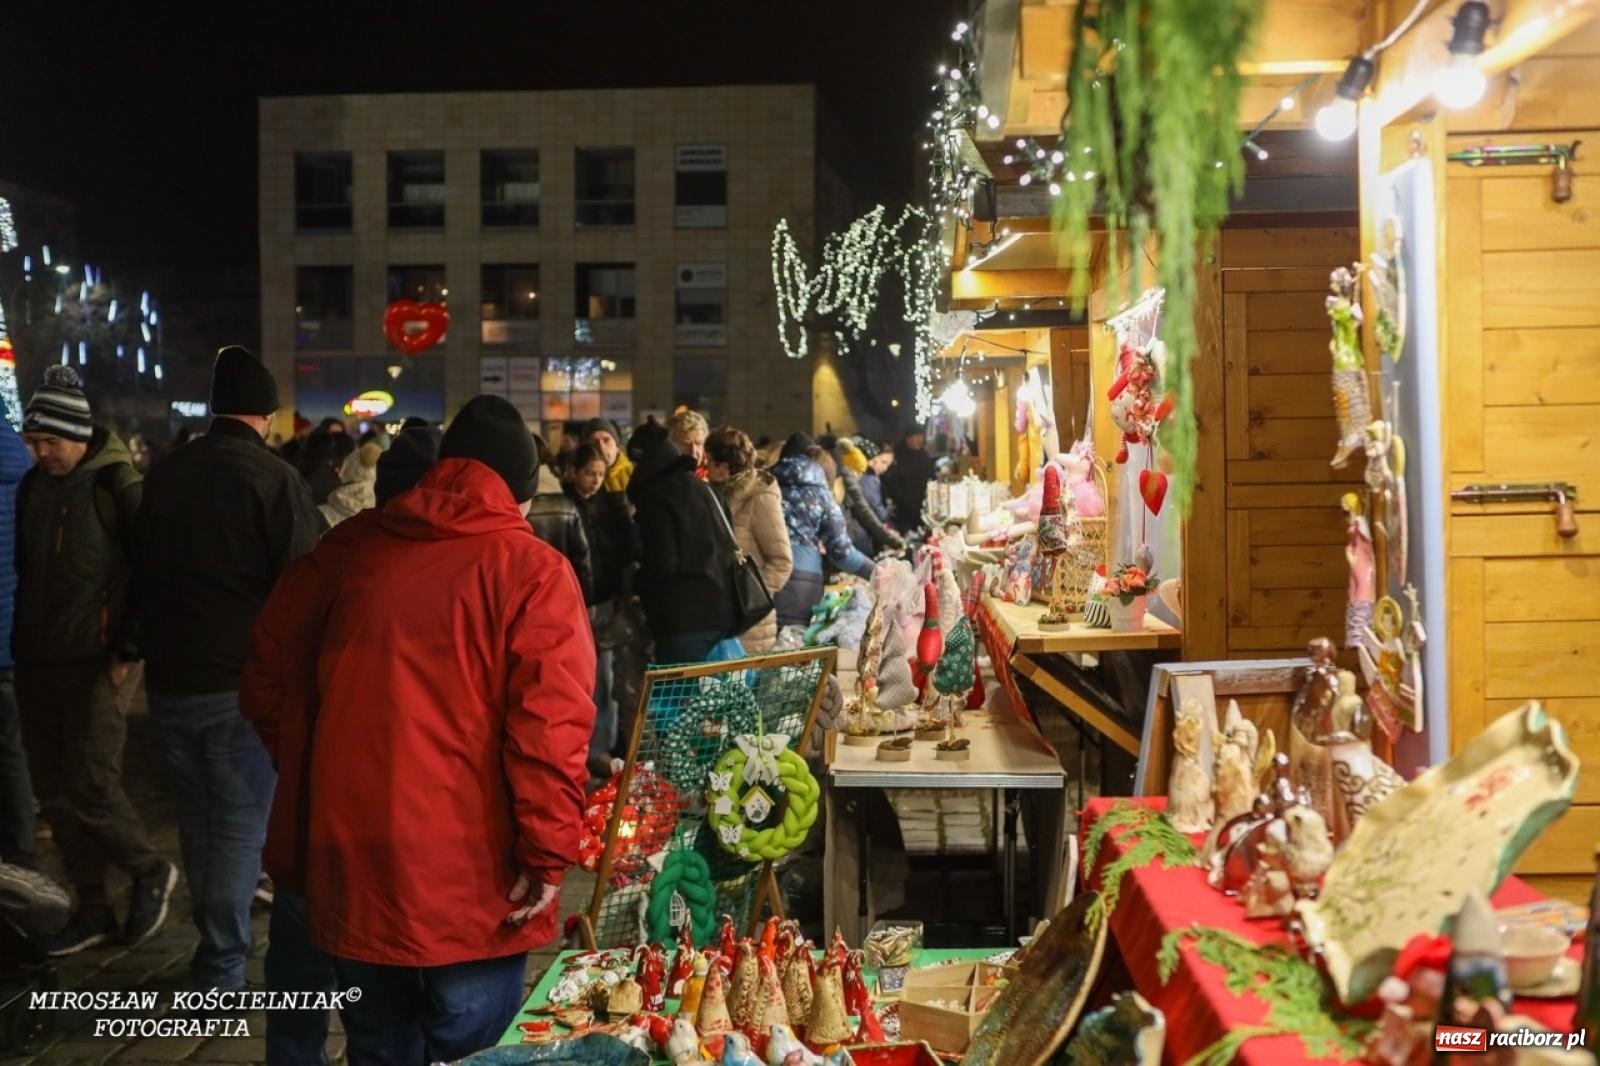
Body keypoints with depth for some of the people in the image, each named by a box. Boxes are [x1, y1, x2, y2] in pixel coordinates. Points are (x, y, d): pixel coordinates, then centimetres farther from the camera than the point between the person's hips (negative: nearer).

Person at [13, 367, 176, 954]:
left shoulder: (118, 486, -11)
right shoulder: (33, 486, 10)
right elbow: (24, 568, 20)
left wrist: (130, 648, -13)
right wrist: (20, 643, 15)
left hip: (96, 663, -7)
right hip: (37, 663, 7)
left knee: (90, 787, -8)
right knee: (54, 792, 10)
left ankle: (150, 870, 17)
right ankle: (92, 910, 22)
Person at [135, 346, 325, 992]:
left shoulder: (164, 474, 6)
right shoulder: (273, 478, -13)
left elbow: (146, 570, 16)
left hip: (169, 678, 6)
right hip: (243, 680, -6)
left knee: (198, 821, 18)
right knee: (240, 826, 3)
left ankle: (217, 942, 31)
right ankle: (221, 969, 6)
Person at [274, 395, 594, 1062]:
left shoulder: (353, 550, 8)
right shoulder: (531, 570, -8)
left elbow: (275, 673, 19)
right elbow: (551, 729, -18)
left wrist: (302, 763, 30)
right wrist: (548, 853, -13)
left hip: (354, 871, 6)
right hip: (470, 884, -5)